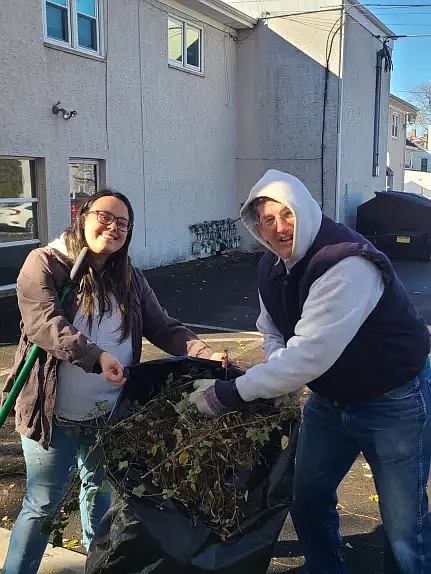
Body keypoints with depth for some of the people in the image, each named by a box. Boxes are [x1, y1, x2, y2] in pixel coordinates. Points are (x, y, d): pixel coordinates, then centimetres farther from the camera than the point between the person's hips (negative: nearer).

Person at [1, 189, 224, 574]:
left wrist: (205, 353, -17)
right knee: (44, 504, 8)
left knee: (101, 493, 24)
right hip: (55, 414, -5)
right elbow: (44, 322, -25)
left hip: (111, 413, 5)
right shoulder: (45, 264, -11)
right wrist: (95, 355, -39)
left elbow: (164, 328, 0)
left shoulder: (130, 279, 5)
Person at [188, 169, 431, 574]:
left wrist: (230, 393, -31)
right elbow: (273, 333, 8)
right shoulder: (271, 269, -2)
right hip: (330, 398, 8)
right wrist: (278, 375, -14)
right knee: (308, 498, 17)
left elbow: (311, 354, -36)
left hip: (393, 401, -7)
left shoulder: (347, 264, -31)